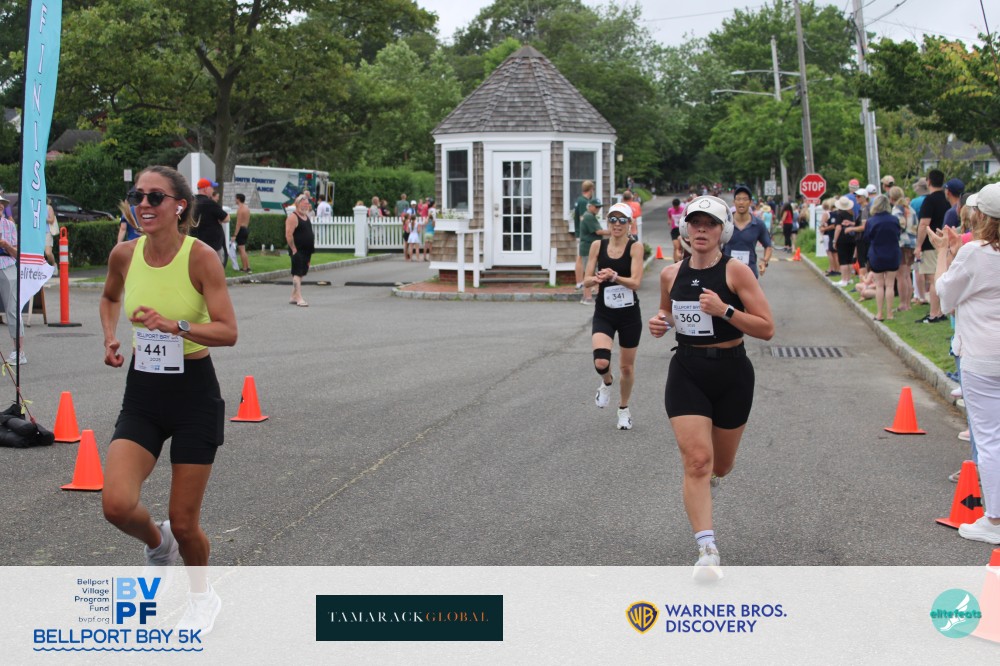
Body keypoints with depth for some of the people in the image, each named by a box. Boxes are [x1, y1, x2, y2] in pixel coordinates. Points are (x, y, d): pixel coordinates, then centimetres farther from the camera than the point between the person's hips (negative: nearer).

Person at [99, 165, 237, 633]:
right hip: (142, 393, 3)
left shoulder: (201, 257, -15)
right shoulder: (124, 254, -2)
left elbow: (228, 332, -19)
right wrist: (110, 338, 4)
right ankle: (157, 542, 21)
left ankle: (202, 596, 35)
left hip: (194, 393, -3)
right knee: (117, 505, -16)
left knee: (183, 522, 3)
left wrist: (175, 325, -34)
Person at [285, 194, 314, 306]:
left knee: (300, 273, 13)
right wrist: (293, 249, -19)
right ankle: (299, 298, -14)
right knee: (298, 273, -11)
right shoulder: (293, 217, -13)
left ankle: (293, 297, 21)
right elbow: (288, 235, -19)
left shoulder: (306, 216, 15)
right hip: (297, 251, -9)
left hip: (306, 251, 9)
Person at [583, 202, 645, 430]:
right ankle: (606, 383, 17)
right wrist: (596, 279, -24)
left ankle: (624, 409, 38)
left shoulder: (635, 247, -9)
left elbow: (636, 282, -18)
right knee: (601, 362, -21)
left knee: (627, 367, 12)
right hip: (604, 313, 1)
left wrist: (614, 276, -34)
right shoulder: (597, 245, -1)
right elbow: (586, 281, -1)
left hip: (629, 315, -1)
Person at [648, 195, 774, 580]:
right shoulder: (671, 274, 3)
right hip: (686, 373, 1)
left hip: (731, 374, -1)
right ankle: (707, 550, -15)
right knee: (696, 460, -14)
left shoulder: (736, 271, -9)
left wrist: (726, 310, -25)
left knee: (720, 464, 14)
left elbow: (767, 329, -12)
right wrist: (660, 322, 0)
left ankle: (710, 480, 53)